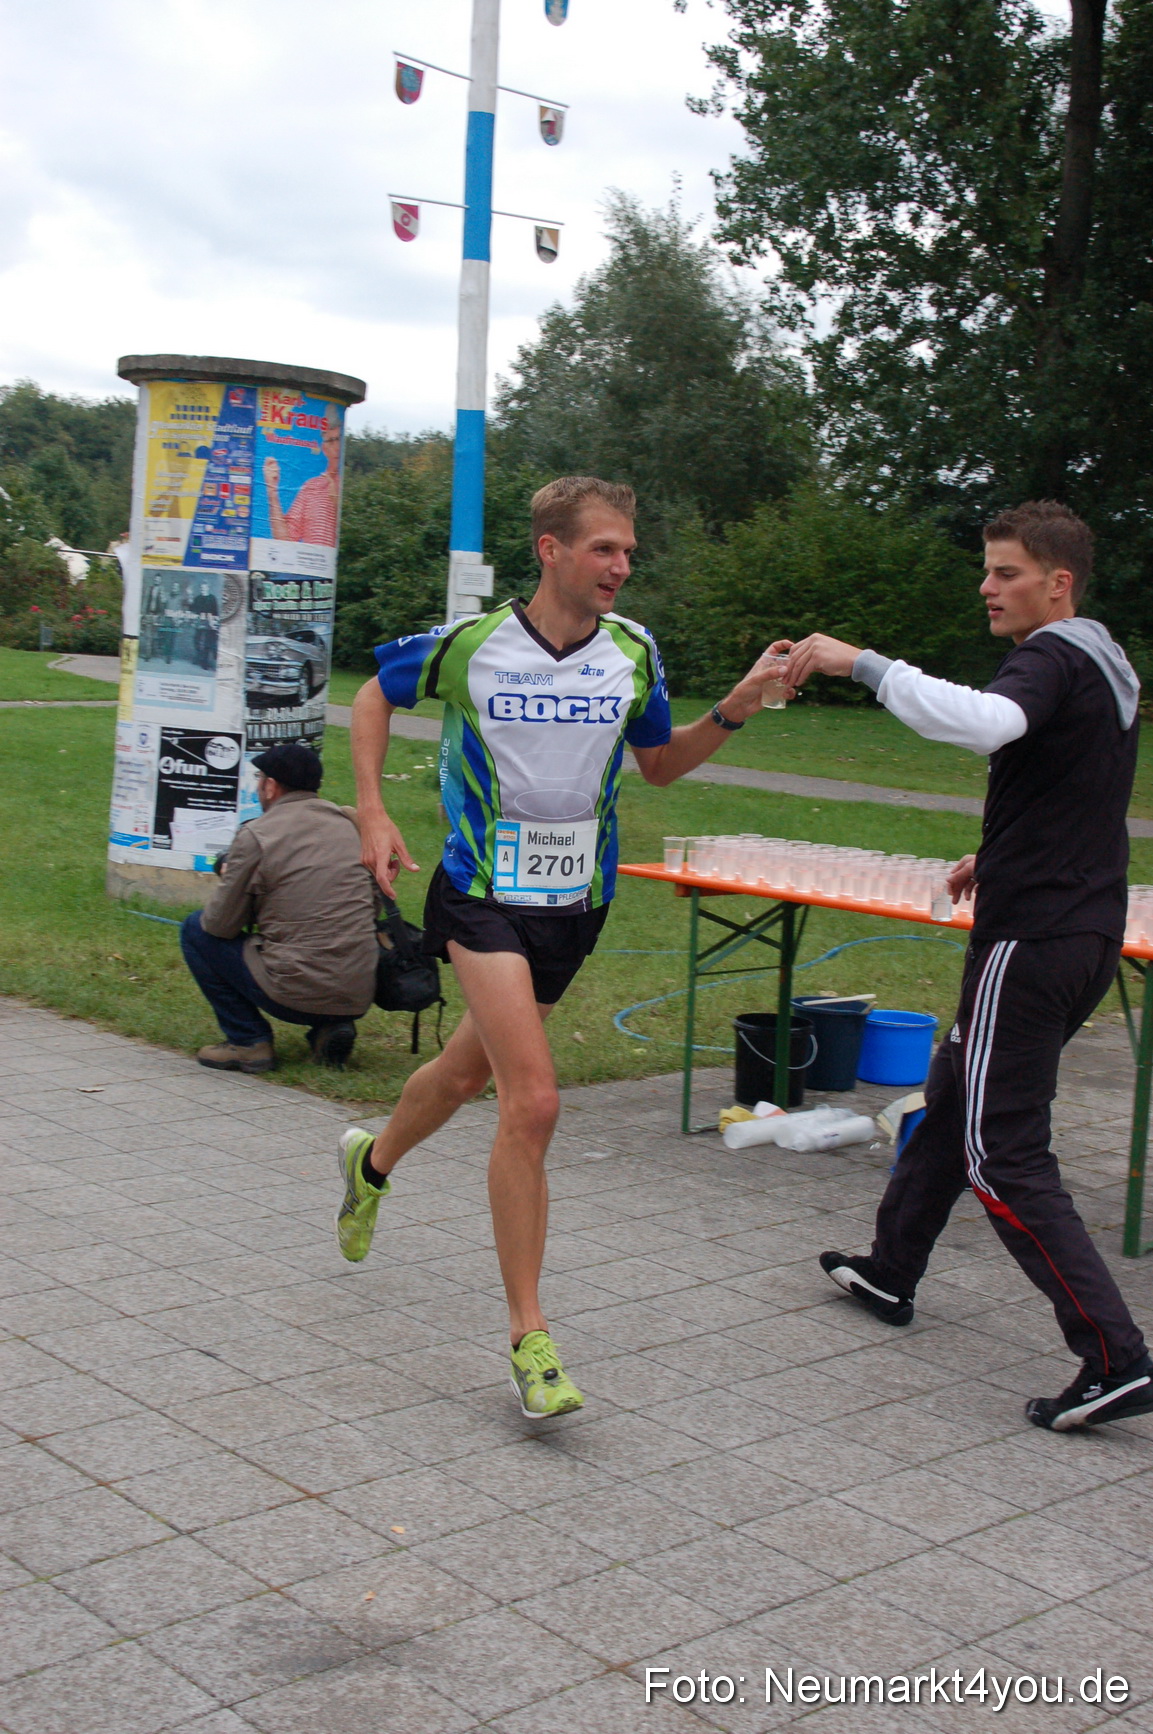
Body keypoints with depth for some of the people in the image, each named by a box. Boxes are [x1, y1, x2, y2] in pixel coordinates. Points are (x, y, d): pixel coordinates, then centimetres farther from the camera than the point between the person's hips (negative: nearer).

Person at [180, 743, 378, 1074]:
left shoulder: (256, 835, -7)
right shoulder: (349, 822, 9)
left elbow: (220, 925, -2)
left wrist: (227, 881, 20)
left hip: (295, 995, -6)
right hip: (360, 998, 6)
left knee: (196, 931, 13)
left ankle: (249, 1041, 8)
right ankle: (331, 1027, 12)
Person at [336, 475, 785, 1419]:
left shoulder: (634, 652, -3)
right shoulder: (469, 642, -12)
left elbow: (660, 762, 11)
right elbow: (376, 695, 7)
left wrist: (730, 715, -6)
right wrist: (372, 813, -2)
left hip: (576, 902, 5)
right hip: (484, 893, -4)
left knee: (472, 1068, 22)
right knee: (534, 1100, -18)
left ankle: (375, 1159, 56)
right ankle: (529, 1337, -8)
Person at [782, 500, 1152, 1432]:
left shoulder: (1054, 659, -16)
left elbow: (984, 722, -39)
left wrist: (861, 661, -34)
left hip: (1032, 941, -10)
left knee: (1004, 1155, -7)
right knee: (953, 1097, 22)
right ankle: (890, 1271, 37)